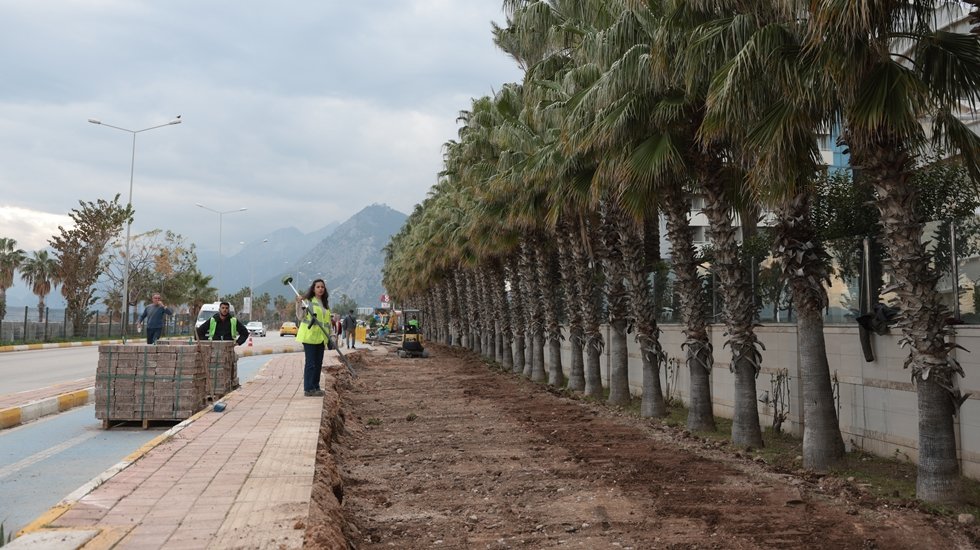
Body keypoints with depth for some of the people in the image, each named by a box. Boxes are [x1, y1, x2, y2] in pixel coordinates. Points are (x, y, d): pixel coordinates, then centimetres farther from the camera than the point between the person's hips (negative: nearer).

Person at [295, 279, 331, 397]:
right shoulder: (308, 301, -6)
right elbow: (300, 317, -12)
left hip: (320, 337, 7)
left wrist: (328, 337, 20)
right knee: (310, 363, -6)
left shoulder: (325, 303, 16)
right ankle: (308, 389, -2)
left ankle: (315, 387, 18)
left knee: (318, 363, 10)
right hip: (309, 337, -7)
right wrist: (299, 304, -24)